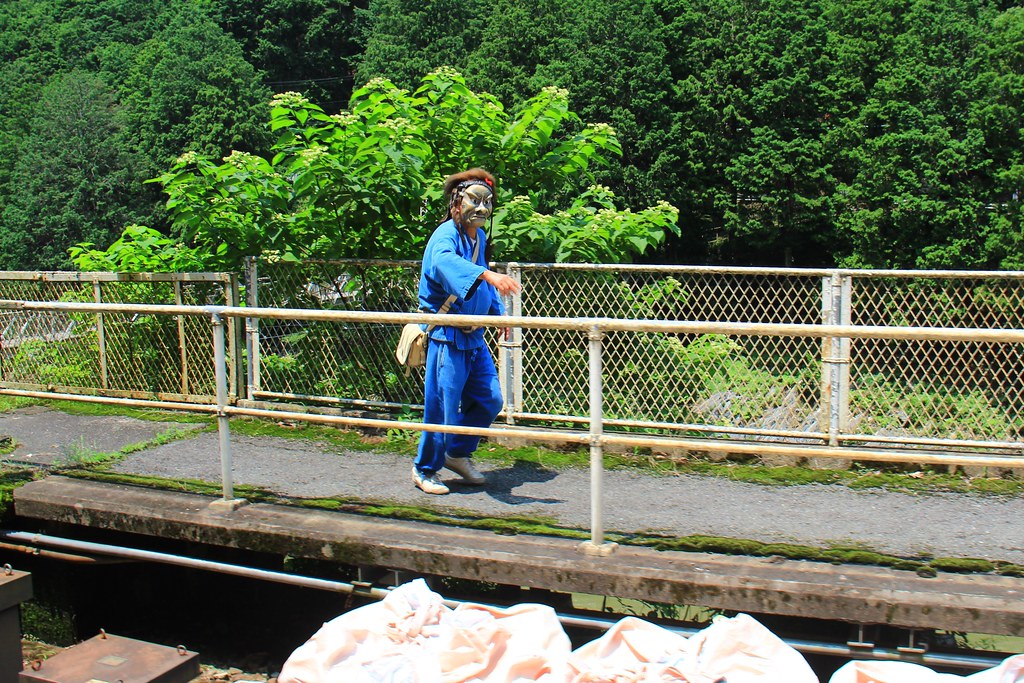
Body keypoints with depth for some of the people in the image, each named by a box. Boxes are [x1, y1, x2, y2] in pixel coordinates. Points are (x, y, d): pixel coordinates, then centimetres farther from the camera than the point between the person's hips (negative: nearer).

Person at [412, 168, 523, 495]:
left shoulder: (479, 236, 12)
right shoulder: (446, 235, -15)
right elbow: (446, 261, -41)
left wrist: (499, 312, 23)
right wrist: (488, 275, -55)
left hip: (474, 336, 8)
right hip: (447, 336, -8)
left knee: (489, 400, 10)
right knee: (442, 406, -3)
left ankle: (458, 454, 30)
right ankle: (425, 469, 16)